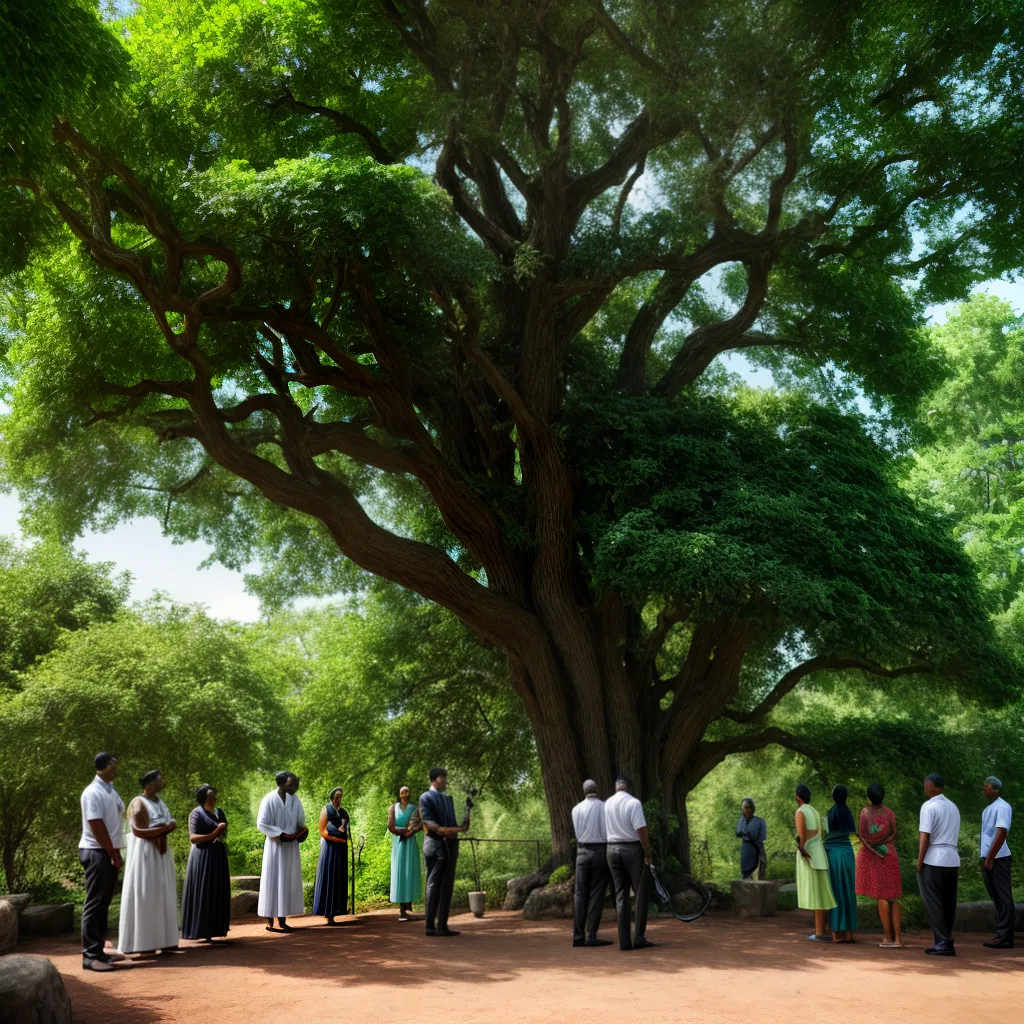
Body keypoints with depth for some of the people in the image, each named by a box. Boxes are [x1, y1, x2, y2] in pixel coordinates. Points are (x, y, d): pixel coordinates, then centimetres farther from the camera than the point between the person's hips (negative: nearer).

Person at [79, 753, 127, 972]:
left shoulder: (111, 791, 12)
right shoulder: (92, 793, -15)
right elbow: (97, 827, -18)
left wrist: (115, 853, 9)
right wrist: (113, 854, -14)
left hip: (109, 852, 9)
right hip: (96, 852, -9)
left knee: (104, 904, 12)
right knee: (94, 903, -6)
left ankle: (98, 950, 19)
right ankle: (89, 955, -2)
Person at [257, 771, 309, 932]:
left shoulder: (294, 799, 2)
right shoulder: (269, 800, -13)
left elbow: (301, 821, 15)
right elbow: (261, 824, -14)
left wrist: (300, 832, -4)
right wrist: (280, 834, -16)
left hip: (291, 846, 5)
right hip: (275, 846, -5)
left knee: (288, 882, 7)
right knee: (272, 881, -1)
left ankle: (282, 919, 13)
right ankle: (270, 920, 4)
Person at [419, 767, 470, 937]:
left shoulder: (448, 799, 19)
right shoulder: (426, 798, -4)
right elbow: (427, 821, -13)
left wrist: (462, 826, -1)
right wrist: (441, 830, -28)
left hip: (450, 844, 7)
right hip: (435, 844, -7)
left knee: (447, 886, 7)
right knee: (433, 885, -2)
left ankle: (442, 925, 11)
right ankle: (430, 926, 4)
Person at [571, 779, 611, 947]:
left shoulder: (576, 809, 4)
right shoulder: (605, 807, -5)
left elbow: (577, 832, 7)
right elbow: (608, 833, -6)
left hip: (582, 851, 3)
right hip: (601, 851, -3)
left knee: (580, 894, 5)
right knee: (596, 895, 0)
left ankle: (578, 936, 3)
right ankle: (591, 935, -4)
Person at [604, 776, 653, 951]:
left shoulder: (607, 804, 5)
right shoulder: (634, 803, -12)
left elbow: (605, 831, 11)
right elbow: (642, 830, -17)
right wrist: (647, 854, -10)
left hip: (612, 850, 5)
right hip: (633, 849, -5)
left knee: (620, 895, 8)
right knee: (640, 894, 5)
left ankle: (624, 940, 5)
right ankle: (638, 938, 1)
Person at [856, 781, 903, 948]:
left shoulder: (866, 812, -11)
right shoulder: (890, 813, -2)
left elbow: (861, 835, -9)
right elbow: (893, 834, -1)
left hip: (871, 856, -3)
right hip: (889, 855, 3)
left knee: (881, 896, 1)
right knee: (892, 896, 8)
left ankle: (889, 938, 2)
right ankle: (898, 937, 4)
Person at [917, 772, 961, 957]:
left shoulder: (929, 806, -9)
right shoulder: (953, 807, 14)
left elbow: (925, 836, -14)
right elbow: (955, 836, 15)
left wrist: (919, 860, -8)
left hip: (933, 860, -7)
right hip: (952, 859, 7)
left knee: (933, 902, -1)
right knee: (948, 902, 10)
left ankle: (943, 943, -4)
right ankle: (946, 942, 13)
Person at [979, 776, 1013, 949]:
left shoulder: (1002, 807, -10)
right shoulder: (988, 809, 17)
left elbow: (1002, 833, -19)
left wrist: (990, 858, -20)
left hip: (997, 859, -9)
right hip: (988, 858, 9)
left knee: (1003, 898, -4)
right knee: (997, 899, 12)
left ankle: (1005, 937, -2)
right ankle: (1001, 934, 17)